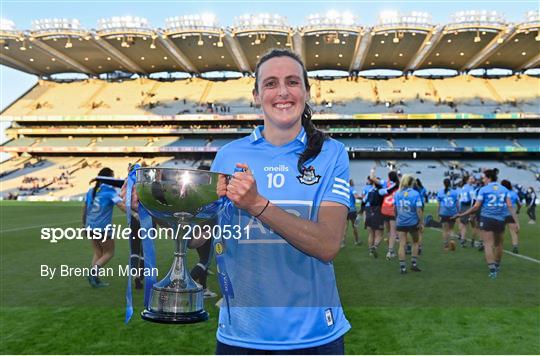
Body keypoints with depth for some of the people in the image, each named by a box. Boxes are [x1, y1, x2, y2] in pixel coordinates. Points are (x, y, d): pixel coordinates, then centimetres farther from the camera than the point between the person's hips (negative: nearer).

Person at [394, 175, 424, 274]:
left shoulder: (397, 194, 0)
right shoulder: (415, 194, -10)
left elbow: (395, 209, 7)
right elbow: (419, 210, -13)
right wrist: (421, 222, -6)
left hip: (400, 223, 2)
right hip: (413, 223, -2)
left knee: (402, 244, 4)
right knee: (416, 242, 19)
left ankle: (402, 267, 4)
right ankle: (414, 263, 19)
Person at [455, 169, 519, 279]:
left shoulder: (483, 190, -4)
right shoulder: (504, 189, 8)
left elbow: (476, 207, -7)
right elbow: (510, 206, 0)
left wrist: (461, 214, 0)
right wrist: (516, 221, 0)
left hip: (486, 219, -4)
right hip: (500, 220, 4)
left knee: (488, 244, -6)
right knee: (498, 244, 19)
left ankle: (492, 269, -17)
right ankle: (497, 266, 36)